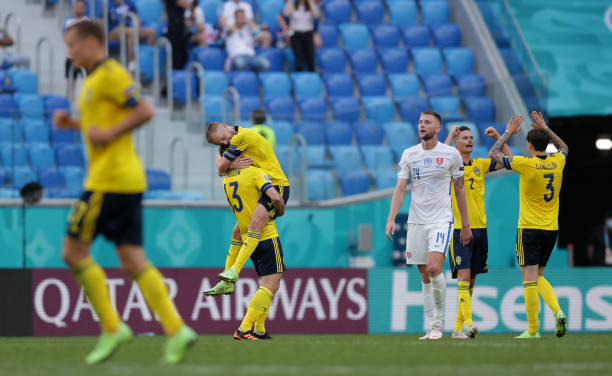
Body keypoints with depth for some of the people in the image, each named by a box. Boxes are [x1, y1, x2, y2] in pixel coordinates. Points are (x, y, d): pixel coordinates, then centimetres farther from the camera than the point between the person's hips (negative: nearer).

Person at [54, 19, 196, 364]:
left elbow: (145, 111, -19)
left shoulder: (110, 74, -10)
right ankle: (176, 330, -5)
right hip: (129, 180, 10)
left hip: (110, 180, -10)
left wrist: (107, 134, -17)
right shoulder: (96, 78, 21)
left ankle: (112, 328, -3)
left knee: (74, 252, -3)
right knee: (133, 261, 4)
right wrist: (75, 124, 18)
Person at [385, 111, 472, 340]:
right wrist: (391, 218, -5)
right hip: (416, 221, 3)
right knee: (425, 276, 4)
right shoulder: (409, 154, 7)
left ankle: (439, 323, -7)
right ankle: (431, 327, 9)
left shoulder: (451, 154, 0)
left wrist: (465, 224, 8)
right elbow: (400, 188, 7)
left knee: (434, 268, -19)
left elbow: (460, 190, 7)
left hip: (441, 220, -3)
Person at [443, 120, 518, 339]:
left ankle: (458, 328, 14)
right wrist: (450, 135, -17)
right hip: (459, 229, -6)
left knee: (471, 280, 8)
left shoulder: (480, 165, 13)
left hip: (480, 228, 6)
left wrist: (498, 137, 4)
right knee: (463, 276, -16)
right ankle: (468, 323, -26)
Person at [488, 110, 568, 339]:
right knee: (538, 276, 17)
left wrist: (507, 134, 10)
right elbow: (564, 147, 28)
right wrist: (545, 129, 26)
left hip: (529, 228, -6)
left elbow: (494, 155, -1)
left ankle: (532, 330, -5)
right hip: (551, 228, 6)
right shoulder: (557, 163, 2)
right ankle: (557, 312, -4)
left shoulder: (526, 164, -12)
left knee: (530, 277, -3)